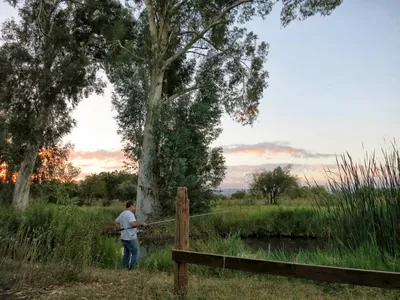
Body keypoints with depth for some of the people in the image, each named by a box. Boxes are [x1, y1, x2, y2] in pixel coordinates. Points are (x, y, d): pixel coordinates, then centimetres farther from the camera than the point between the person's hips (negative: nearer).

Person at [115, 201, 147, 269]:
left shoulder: (122, 214, 12)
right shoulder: (130, 214, -17)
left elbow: (116, 222, 26)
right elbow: (133, 223, -32)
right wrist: (141, 223, -19)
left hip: (124, 237, 9)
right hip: (130, 238, -9)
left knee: (126, 253, 17)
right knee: (135, 253, 1)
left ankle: (125, 266, 20)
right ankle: (132, 267, 2)